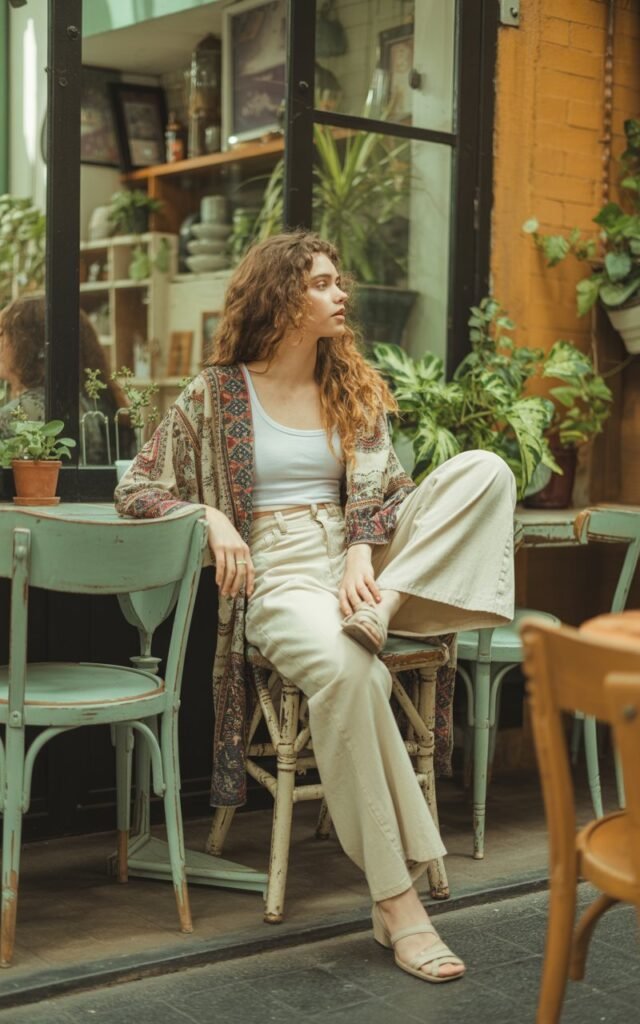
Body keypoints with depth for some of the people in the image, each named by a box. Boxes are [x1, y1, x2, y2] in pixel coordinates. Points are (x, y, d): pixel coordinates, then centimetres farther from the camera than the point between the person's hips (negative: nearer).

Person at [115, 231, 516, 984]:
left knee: (483, 469, -18)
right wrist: (210, 517, -11)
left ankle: (383, 610, -33)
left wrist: (365, 557, -13)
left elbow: (382, 492, 8)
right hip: (278, 576, -4)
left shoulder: (356, 390, 17)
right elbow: (137, 490, 7)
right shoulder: (217, 393, 6)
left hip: (357, 563, 5)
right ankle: (395, 900, -36)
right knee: (343, 667, -40)